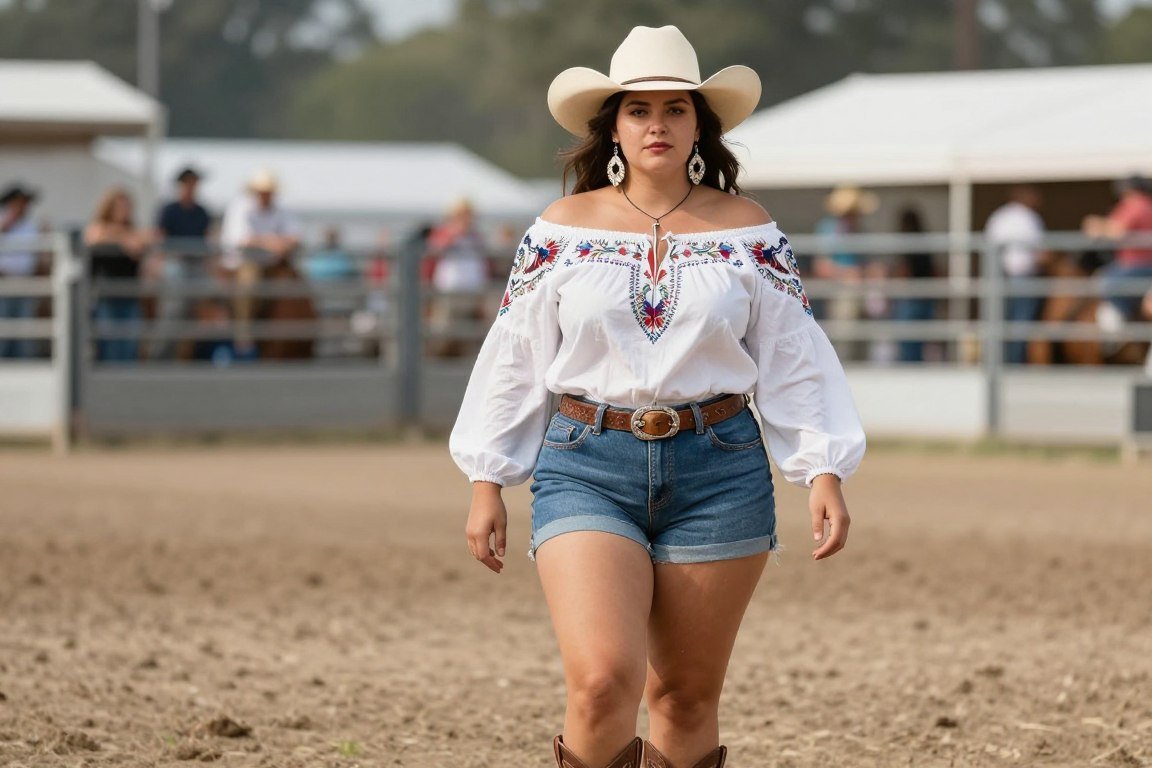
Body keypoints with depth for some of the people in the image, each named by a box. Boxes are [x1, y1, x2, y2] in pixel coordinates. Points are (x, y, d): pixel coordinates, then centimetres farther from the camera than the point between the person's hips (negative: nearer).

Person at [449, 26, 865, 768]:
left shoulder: (748, 231, 3)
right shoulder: (563, 229, 3)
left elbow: (795, 362, 4)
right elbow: (516, 360, 7)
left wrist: (826, 473, -5)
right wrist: (487, 484, 6)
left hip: (717, 472, 1)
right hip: (588, 468, -1)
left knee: (688, 694, 7)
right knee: (603, 679, -18)